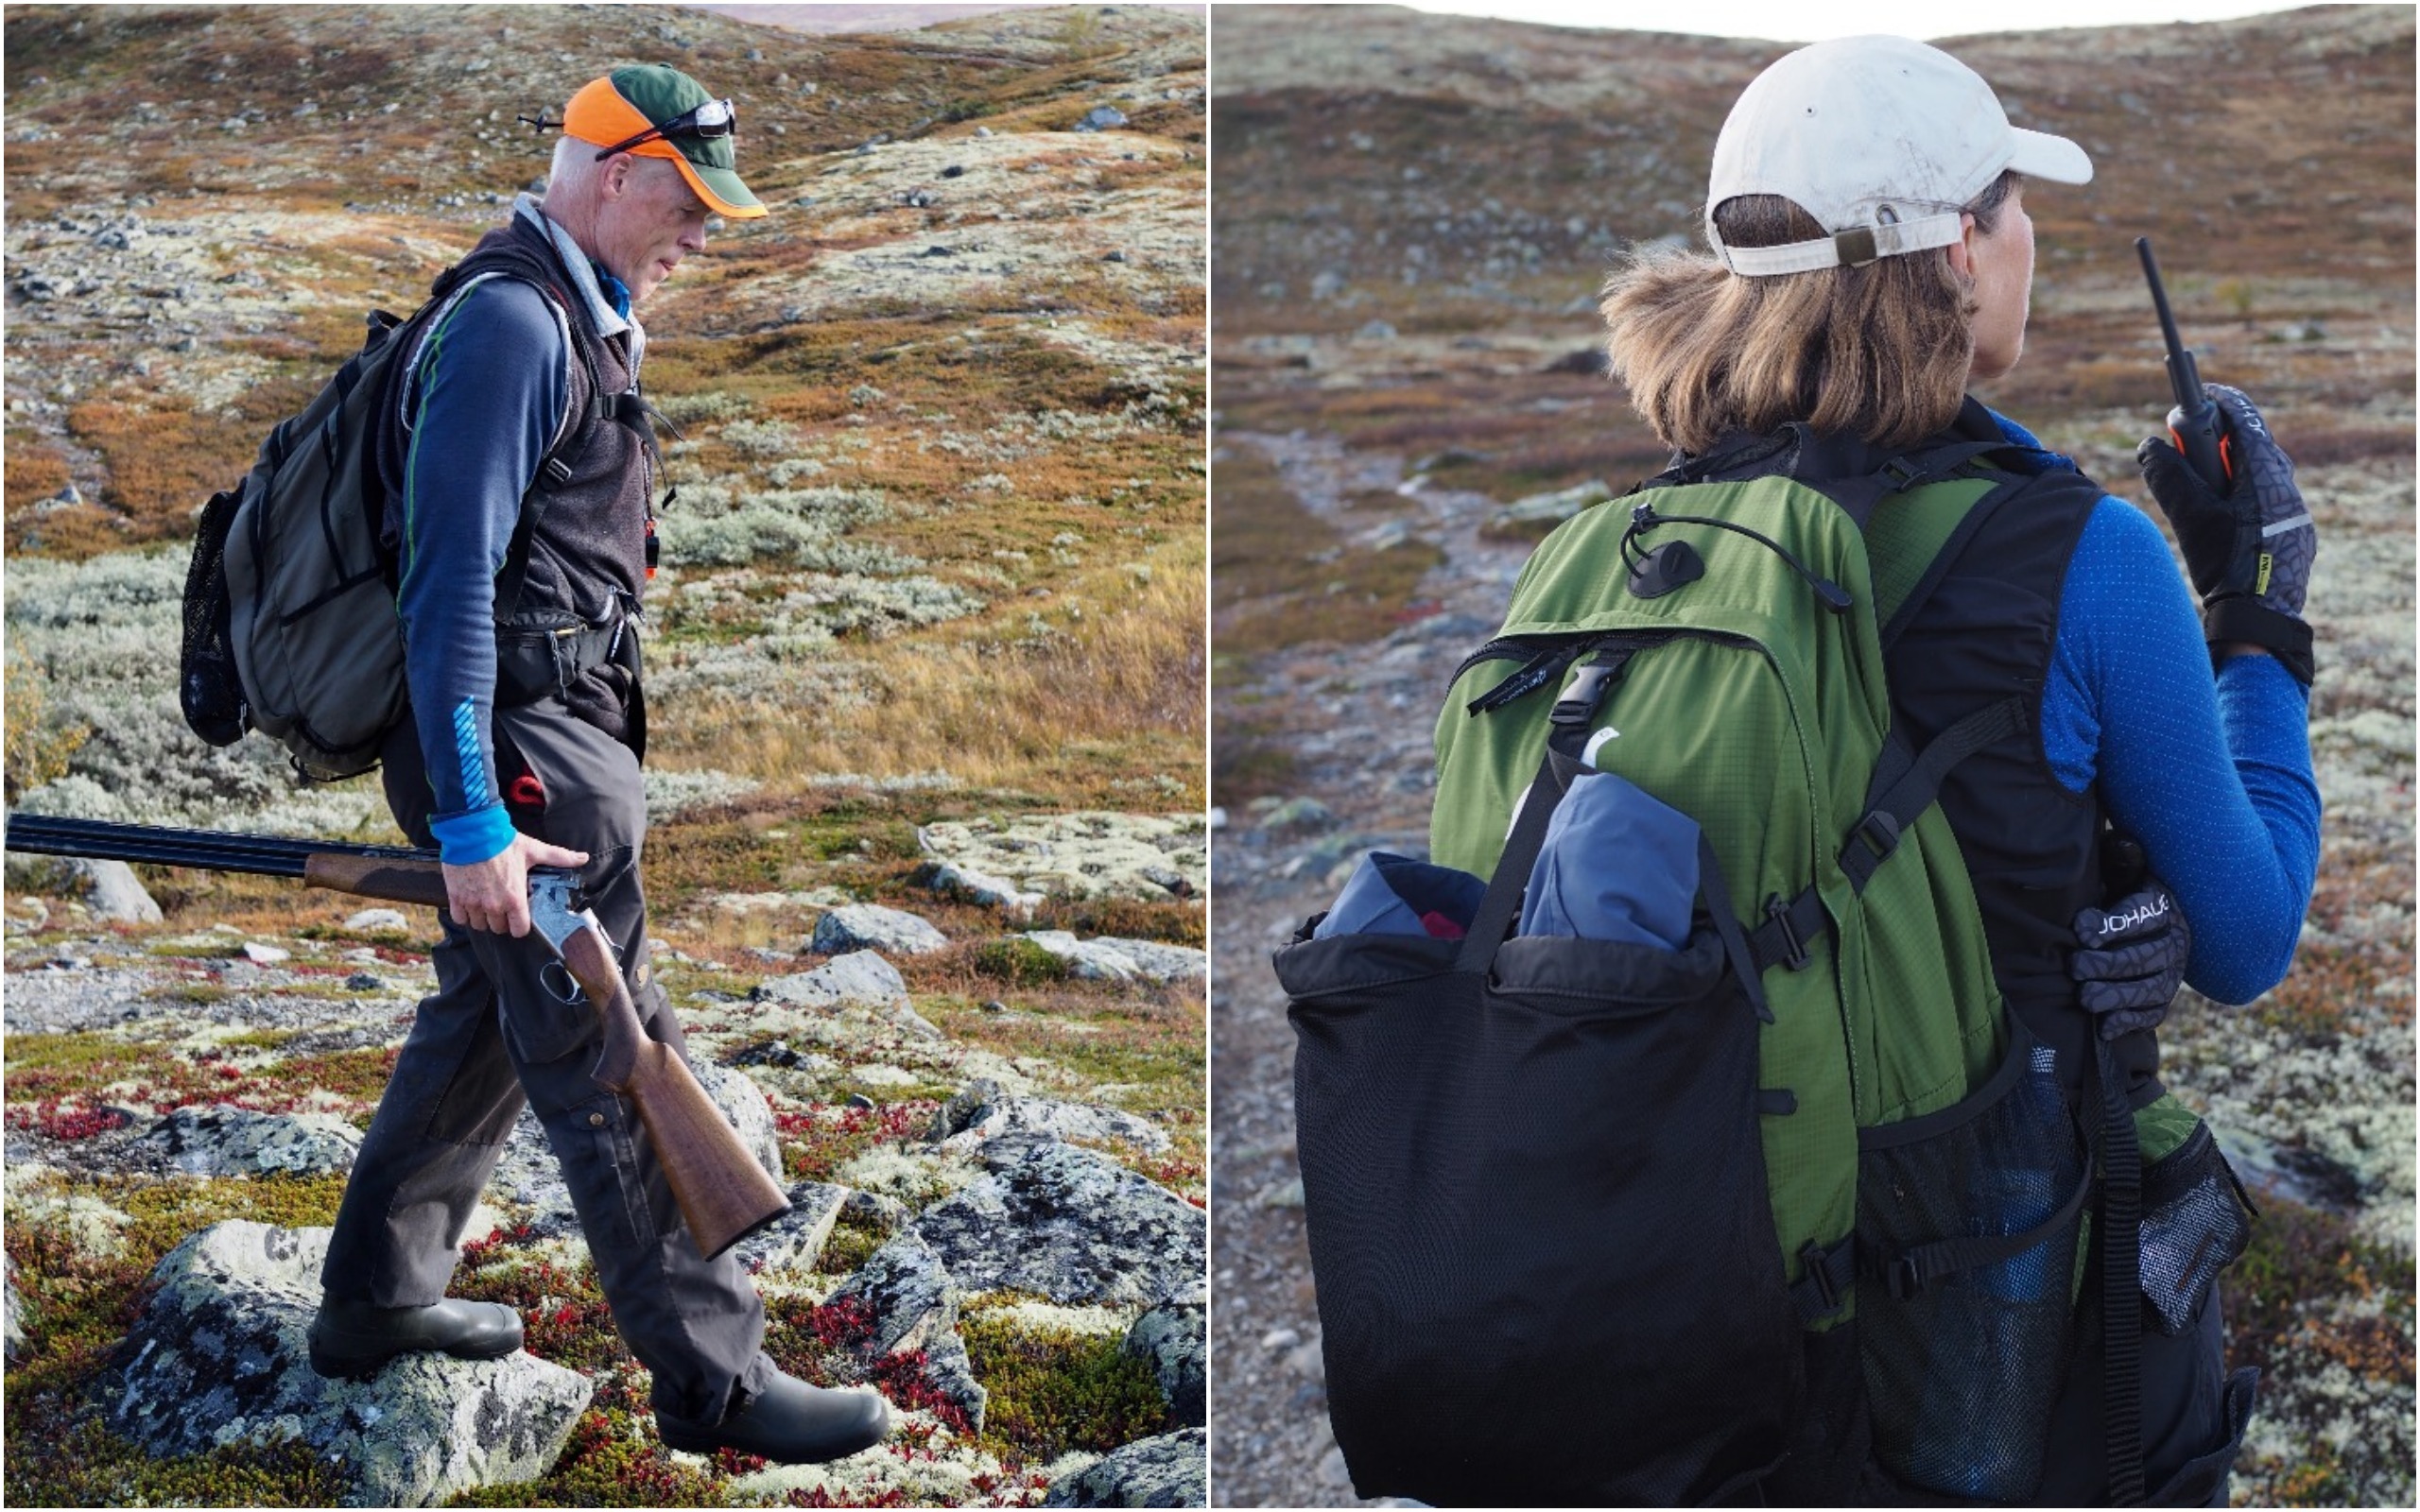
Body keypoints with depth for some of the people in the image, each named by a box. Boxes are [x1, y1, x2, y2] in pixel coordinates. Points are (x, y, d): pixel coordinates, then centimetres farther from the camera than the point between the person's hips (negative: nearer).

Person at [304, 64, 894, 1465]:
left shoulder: (585, 321, 16)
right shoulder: (510, 324, -17)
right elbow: (450, 578, -23)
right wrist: (470, 822, -25)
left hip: (564, 731, 10)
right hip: (520, 747, -10)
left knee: (488, 1017, 19)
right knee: (612, 1061, -5)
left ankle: (378, 1295, 33)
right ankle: (714, 1379, 1)